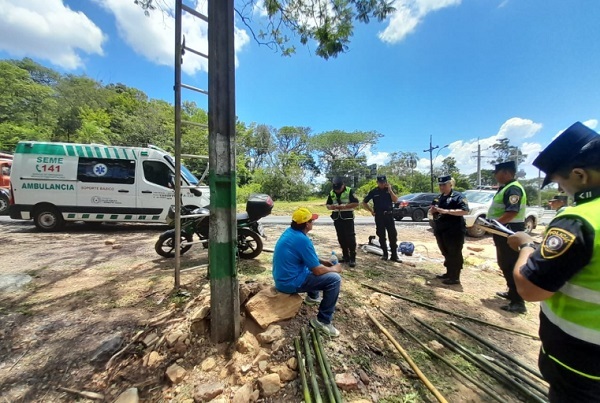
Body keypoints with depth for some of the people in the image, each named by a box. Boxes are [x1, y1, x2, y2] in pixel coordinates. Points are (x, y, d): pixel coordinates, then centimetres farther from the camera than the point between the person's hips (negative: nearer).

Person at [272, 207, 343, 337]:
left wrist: (322, 261, 12)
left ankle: (312, 297, 41)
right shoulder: (302, 240, -25)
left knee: (316, 265, 27)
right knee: (335, 279, -11)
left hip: (282, 277, 9)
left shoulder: (289, 232, 3)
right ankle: (323, 321, 0)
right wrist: (334, 269, -1)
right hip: (289, 282, -9)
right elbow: (318, 270, -19)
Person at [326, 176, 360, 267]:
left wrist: (344, 206, -24)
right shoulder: (331, 193, 7)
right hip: (337, 218, 5)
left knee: (350, 237, -6)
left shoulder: (350, 191, -8)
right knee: (341, 238, 11)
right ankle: (345, 256, 23)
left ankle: (352, 258, 2)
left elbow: (356, 203, -12)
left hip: (348, 217, -5)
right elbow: (328, 205, 10)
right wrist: (331, 207, -14)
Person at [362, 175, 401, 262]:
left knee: (393, 235, -1)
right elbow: (364, 202, 6)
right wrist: (371, 211, 0)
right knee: (381, 236, 5)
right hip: (379, 216, -1)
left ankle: (394, 255, 8)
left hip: (389, 215, 1)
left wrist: (390, 190, -14)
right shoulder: (374, 191, 1)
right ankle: (385, 254, 17)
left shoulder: (389, 190, 5)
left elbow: (395, 200, -8)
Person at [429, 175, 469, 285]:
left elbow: (465, 210, -20)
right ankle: (449, 273, 30)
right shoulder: (439, 197, 15)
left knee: (455, 254, 2)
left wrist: (446, 211, -26)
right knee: (446, 253, 17)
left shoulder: (457, 196, -8)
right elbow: (434, 212, 22)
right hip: (441, 231, 8)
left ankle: (455, 278, 11)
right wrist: (433, 210, -2)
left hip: (454, 231, -8)